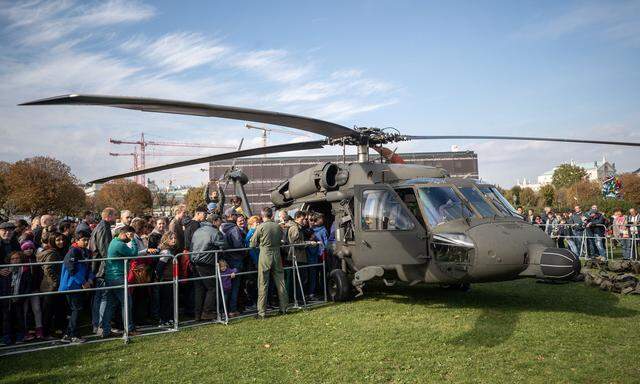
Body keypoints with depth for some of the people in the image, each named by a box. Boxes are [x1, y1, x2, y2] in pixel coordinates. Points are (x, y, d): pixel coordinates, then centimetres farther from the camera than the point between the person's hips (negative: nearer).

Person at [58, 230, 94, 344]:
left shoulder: (87, 252, 12)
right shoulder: (73, 251, -13)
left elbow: (89, 268, 15)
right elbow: (72, 270, -18)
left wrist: (90, 280, -4)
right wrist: (83, 282, -17)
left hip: (81, 286, 8)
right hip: (72, 286, -8)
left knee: (76, 310, 10)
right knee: (76, 309, -6)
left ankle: (68, 335, 19)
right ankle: (73, 336, 2)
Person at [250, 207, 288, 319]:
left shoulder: (261, 227, -9)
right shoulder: (278, 226, 2)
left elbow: (253, 244, -4)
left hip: (265, 256, -4)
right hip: (277, 255, 4)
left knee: (263, 284, 1)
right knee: (280, 282, 12)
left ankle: (262, 311, 3)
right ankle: (283, 307, 19)